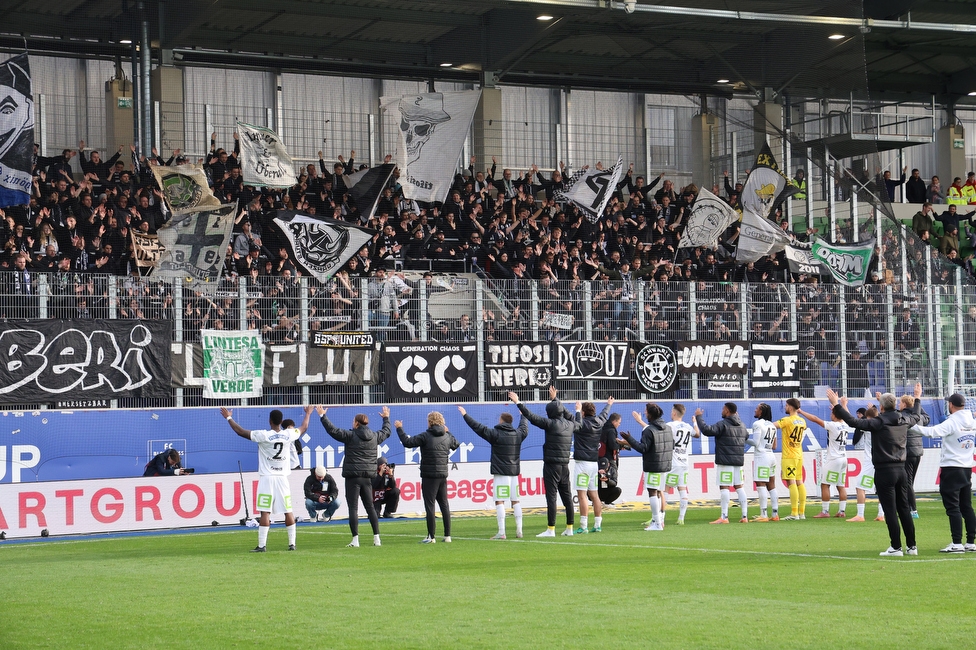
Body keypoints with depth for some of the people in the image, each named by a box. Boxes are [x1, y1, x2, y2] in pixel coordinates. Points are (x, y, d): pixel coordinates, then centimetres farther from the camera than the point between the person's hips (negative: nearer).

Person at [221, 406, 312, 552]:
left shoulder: (264, 435, -11)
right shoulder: (288, 435, 1)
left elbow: (241, 432, -6)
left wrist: (229, 418, 8)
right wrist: (308, 414, 41)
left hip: (267, 478, -4)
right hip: (283, 478, 4)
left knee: (265, 512, -6)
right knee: (288, 512, 9)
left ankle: (262, 545, -9)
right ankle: (292, 544, 12)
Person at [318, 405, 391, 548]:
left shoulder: (350, 435, -9)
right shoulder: (375, 436, 8)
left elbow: (332, 430, -10)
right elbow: (386, 432, 28)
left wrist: (322, 416, 0)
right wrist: (386, 418, 46)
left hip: (353, 477, -5)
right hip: (367, 477, 5)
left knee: (353, 508, -3)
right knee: (370, 507, 12)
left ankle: (355, 540, -8)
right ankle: (377, 538, 10)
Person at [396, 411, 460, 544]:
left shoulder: (425, 436, -12)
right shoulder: (447, 437, 7)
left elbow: (407, 442, -14)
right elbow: (456, 444, 27)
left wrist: (399, 429, -1)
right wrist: (447, 432, 36)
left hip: (429, 476, -6)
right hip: (443, 476, 6)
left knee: (430, 506, -3)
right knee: (444, 505, 10)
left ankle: (431, 536, -5)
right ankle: (447, 535, 10)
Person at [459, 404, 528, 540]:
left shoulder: (495, 433, -8)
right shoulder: (518, 434, 9)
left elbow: (478, 427, -7)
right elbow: (524, 427, 32)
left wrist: (465, 415, 3)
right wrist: (523, 415, 52)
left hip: (500, 472, -6)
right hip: (514, 472, 6)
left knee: (499, 501, -7)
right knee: (516, 500, 10)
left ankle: (501, 532, -12)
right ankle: (519, 531, 9)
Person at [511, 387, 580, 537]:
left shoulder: (551, 424, -12)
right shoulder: (570, 425, 8)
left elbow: (532, 417, -11)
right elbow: (567, 415, 29)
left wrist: (518, 403, -3)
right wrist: (555, 399, 39)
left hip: (551, 465, -7)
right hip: (565, 465, 7)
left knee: (551, 496, -7)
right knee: (567, 496, 11)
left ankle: (551, 529, -9)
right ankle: (569, 528, 14)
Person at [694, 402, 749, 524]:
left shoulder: (723, 424, -11)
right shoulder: (741, 425, 12)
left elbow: (707, 430, -23)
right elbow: (746, 435, 33)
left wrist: (698, 417, -11)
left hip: (725, 461, -7)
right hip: (739, 460, 7)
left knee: (724, 487, -5)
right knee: (739, 487, 9)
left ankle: (724, 517, -7)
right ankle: (744, 516, 6)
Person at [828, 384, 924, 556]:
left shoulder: (879, 423, -13)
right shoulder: (904, 420, 6)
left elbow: (854, 422, -17)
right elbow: (916, 416, 29)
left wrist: (837, 406, -11)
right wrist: (917, 398, 46)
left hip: (884, 471, -6)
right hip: (901, 470, 6)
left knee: (890, 511, -3)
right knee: (904, 509, 12)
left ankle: (896, 547, -3)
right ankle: (912, 546, 15)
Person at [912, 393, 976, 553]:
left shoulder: (951, 422, -16)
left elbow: (933, 431, -32)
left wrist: (912, 426, -32)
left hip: (951, 469, -7)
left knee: (952, 507, -5)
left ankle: (957, 544, -9)